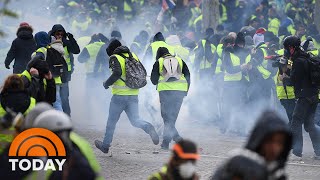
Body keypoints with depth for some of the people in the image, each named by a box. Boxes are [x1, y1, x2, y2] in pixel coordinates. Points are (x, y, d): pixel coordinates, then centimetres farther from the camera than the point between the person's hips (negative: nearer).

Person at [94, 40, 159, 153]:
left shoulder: (115, 58, -6)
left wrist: (107, 83, -8)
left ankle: (105, 145, 20)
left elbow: (117, 73, -22)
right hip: (134, 95, 5)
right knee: (135, 120, 4)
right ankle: (148, 128, -27)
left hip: (120, 95, -5)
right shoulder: (133, 56, 13)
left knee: (111, 121, 9)